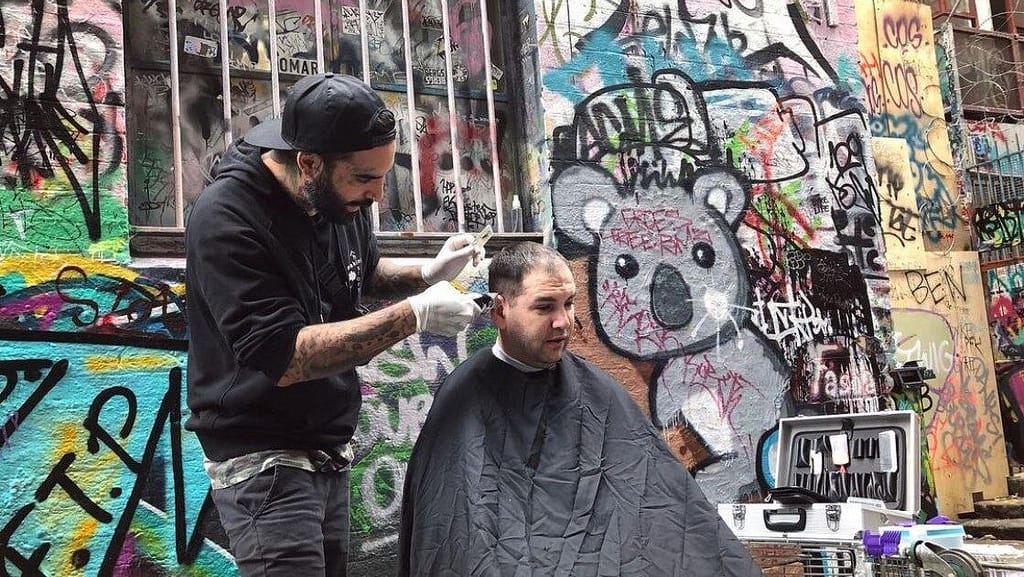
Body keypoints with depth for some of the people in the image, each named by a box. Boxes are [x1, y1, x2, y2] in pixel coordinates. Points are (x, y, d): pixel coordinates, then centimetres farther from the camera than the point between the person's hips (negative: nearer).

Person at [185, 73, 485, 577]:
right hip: (263, 457, -7)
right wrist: (413, 316, -26)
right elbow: (283, 357, -27)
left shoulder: (339, 196, -1)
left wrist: (427, 273, -1)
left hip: (329, 450, 7)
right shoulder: (225, 219, -22)